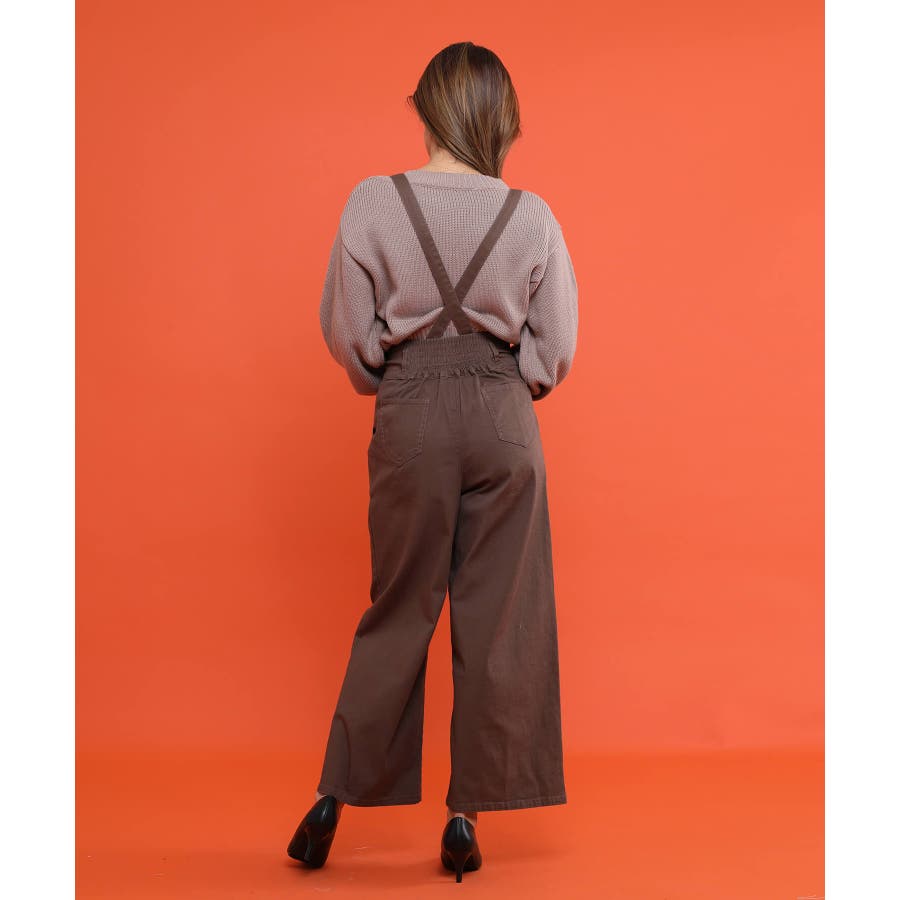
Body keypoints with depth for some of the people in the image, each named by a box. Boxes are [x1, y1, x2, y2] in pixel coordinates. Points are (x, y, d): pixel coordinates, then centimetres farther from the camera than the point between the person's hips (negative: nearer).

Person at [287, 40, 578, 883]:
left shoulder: (373, 202, -5)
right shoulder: (531, 215, -3)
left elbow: (347, 332, -1)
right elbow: (555, 349, 1)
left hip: (411, 416, 0)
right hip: (504, 418, 0)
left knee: (398, 609, 14)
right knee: (494, 620, 9)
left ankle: (334, 800, 20)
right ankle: (466, 818, 17)